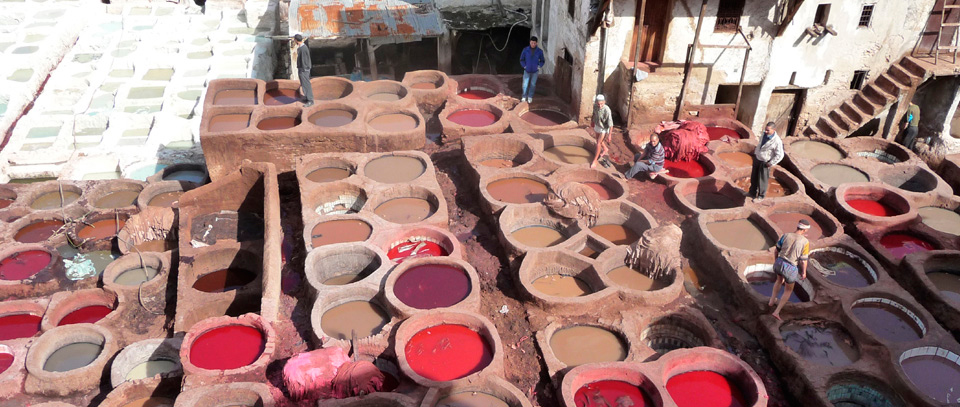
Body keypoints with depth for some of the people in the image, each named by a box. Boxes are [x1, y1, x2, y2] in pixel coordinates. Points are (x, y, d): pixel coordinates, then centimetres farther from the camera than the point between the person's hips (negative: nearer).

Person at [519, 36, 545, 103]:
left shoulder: (539, 51, -9)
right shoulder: (525, 50, -10)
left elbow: (542, 61, 5)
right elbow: (521, 59, 3)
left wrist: (539, 67, -6)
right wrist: (524, 66, -6)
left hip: (535, 71, 0)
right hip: (527, 71, 0)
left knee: (533, 84, 9)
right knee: (525, 84, -2)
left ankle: (530, 97, 23)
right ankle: (524, 97, 12)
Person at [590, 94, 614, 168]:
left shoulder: (607, 110, -36)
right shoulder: (596, 107, -17)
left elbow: (610, 123, -30)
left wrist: (609, 135, -27)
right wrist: (593, 122, 23)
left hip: (604, 128, -6)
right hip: (597, 126, 6)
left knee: (598, 144, -7)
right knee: (598, 141, 25)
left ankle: (595, 161, 9)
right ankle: (605, 149, 56)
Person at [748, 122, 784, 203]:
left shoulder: (777, 141, -27)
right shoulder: (765, 134, -5)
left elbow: (780, 155, -22)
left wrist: (770, 164, -17)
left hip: (765, 162, -7)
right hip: (757, 158, 7)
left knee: (762, 180, 6)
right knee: (754, 177, 21)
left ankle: (760, 196, 24)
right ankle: (752, 193, 39)